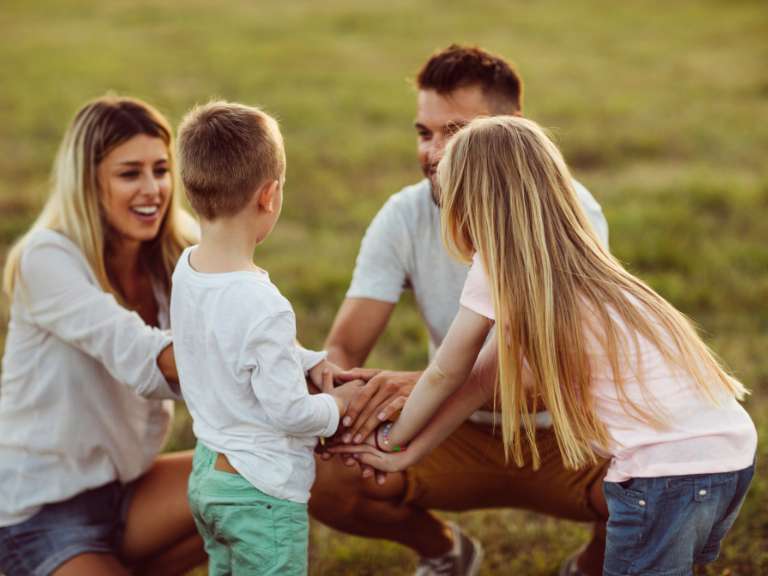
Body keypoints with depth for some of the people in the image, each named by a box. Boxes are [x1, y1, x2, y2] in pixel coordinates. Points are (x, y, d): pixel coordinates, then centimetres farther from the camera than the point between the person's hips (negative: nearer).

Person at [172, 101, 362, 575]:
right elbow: (289, 412, -23)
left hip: (206, 474, 8)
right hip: (261, 493, -8)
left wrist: (309, 360, 4)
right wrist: (337, 404, -4)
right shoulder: (264, 306, -29)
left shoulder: (187, 268, -3)